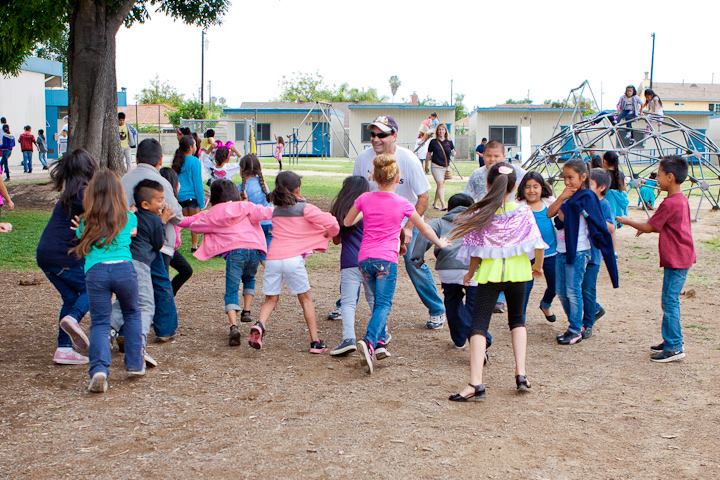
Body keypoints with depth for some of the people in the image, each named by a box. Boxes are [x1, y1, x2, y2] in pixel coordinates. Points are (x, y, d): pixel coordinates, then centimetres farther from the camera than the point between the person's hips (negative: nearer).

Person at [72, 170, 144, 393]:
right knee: (132, 314, 22)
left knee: (99, 323, 1)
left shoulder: (86, 222, 18)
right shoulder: (129, 218, 19)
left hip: (95, 271, 0)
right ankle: (135, 364, 22)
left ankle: (99, 369, -21)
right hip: (124, 268, 1)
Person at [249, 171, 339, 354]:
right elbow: (330, 223, -4)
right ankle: (315, 342, 10)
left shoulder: (276, 211, 19)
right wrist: (333, 233, 17)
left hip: (273, 258, 4)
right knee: (306, 299, 10)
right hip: (293, 258, -3)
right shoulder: (305, 208, 4)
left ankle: (260, 325, -15)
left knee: (271, 299, 14)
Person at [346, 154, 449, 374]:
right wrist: (440, 243, 28)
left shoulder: (364, 199, 3)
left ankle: (380, 343, 16)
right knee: (383, 304, -5)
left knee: (379, 302, 20)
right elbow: (423, 228, 12)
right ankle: (369, 342, -27)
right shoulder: (402, 204, -2)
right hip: (386, 259, -4)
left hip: (364, 258, 4)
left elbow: (347, 222, 17)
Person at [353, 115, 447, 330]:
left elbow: (423, 197, -15)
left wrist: (409, 228, -20)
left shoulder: (408, 160, -20)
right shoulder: (363, 158, -11)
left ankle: (437, 311, 13)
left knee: (415, 267, -6)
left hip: (406, 222, -3)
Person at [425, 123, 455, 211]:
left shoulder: (449, 142, 4)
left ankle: (434, 203, 25)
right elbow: (428, 154, 7)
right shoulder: (433, 142, -1)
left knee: (440, 185, 11)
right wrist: (426, 166, 10)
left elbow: (453, 154, 12)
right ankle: (443, 205, -17)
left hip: (446, 167, 3)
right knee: (440, 184, -12)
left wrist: (453, 153, -13)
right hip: (436, 166, -3)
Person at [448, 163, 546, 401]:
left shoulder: (481, 214, -10)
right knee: (517, 320, 23)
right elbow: (537, 244, -3)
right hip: (517, 271, 3)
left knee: (479, 325, -2)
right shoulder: (523, 212, -5)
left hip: (490, 272, -3)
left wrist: (470, 273, 10)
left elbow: (477, 251, -7)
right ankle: (521, 373, 14)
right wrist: (537, 266, 16)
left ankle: (476, 383, -15)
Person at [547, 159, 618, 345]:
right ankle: (576, 324, 27)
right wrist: (562, 196, -8)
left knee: (573, 291, -3)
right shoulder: (569, 196, 13)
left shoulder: (586, 197, -12)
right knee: (561, 291, 12)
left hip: (578, 251, -8)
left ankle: (575, 331, 7)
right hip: (562, 250, 8)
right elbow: (550, 213, 0)